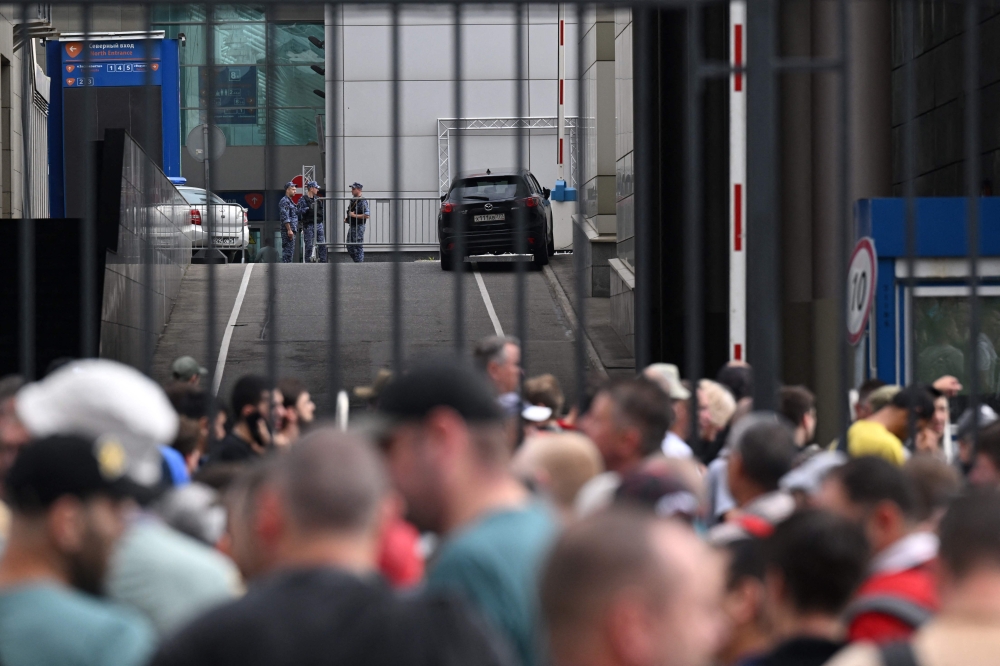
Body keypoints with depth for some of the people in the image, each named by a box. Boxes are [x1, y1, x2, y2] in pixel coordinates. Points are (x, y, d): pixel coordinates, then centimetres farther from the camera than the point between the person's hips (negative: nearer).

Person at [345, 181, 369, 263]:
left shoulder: (363, 201, -13)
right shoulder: (352, 201, 16)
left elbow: (366, 215, -20)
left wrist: (354, 215, -20)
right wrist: (347, 219, 11)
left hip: (358, 227, -10)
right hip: (351, 227, 10)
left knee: (358, 247, -5)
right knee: (350, 247, 12)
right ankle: (357, 262, 21)